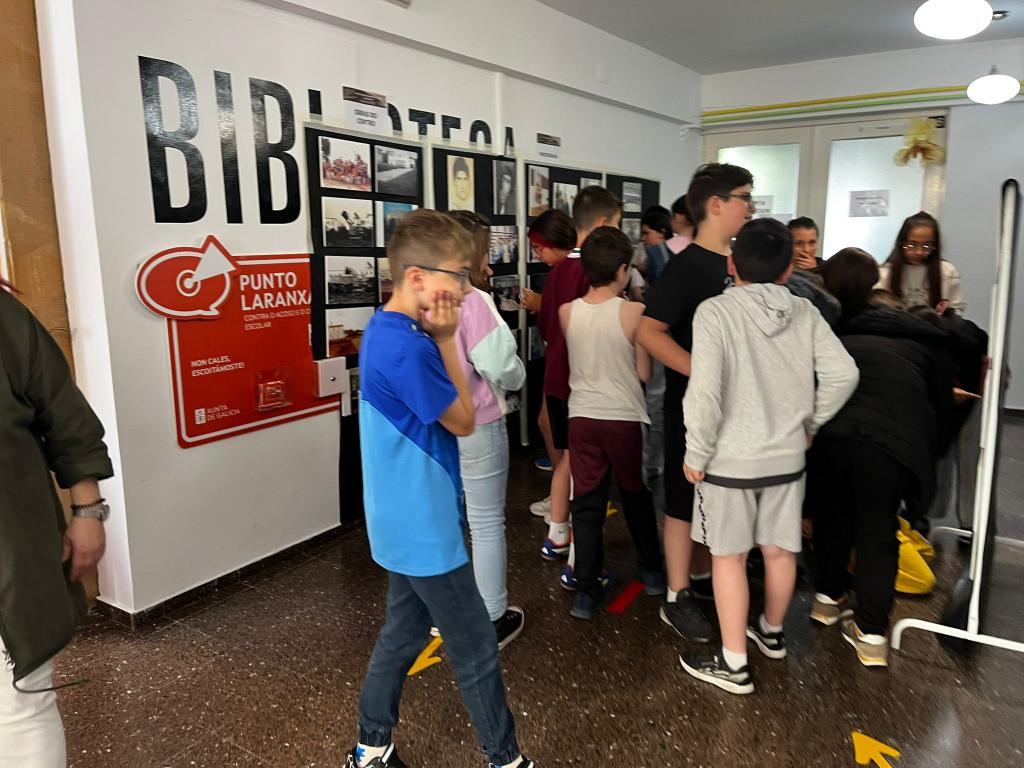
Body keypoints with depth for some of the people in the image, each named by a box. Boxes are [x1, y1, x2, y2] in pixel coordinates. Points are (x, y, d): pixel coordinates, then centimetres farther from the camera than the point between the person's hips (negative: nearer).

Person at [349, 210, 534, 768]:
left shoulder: (385, 330, 5)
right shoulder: (407, 346, -28)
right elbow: (463, 421, -14)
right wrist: (446, 340, -13)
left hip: (405, 522, 10)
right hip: (424, 527, -10)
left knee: (403, 633, 23)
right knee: (476, 649, 8)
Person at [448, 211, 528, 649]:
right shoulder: (472, 301, -18)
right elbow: (501, 367, -19)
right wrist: (518, 376, 3)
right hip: (476, 426, -6)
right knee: (487, 524, 7)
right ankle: (493, 621, 20)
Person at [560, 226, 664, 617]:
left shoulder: (566, 312, -1)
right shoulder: (633, 312, -12)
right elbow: (644, 372, -6)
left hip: (582, 417, 2)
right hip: (625, 418, -2)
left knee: (586, 503, 8)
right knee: (637, 496, 18)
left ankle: (586, 590, 13)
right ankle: (651, 570, 35)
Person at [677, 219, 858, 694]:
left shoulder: (715, 311, -16)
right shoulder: (805, 313, -2)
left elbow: (704, 391, -23)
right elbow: (843, 373, -5)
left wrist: (697, 453, -11)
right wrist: (811, 422, 9)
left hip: (730, 459, -5)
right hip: (787, 456, 5)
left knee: (728, 557, 9)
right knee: (780, 551, 20)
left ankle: (733, 664, 18)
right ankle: (771, 633, 43)